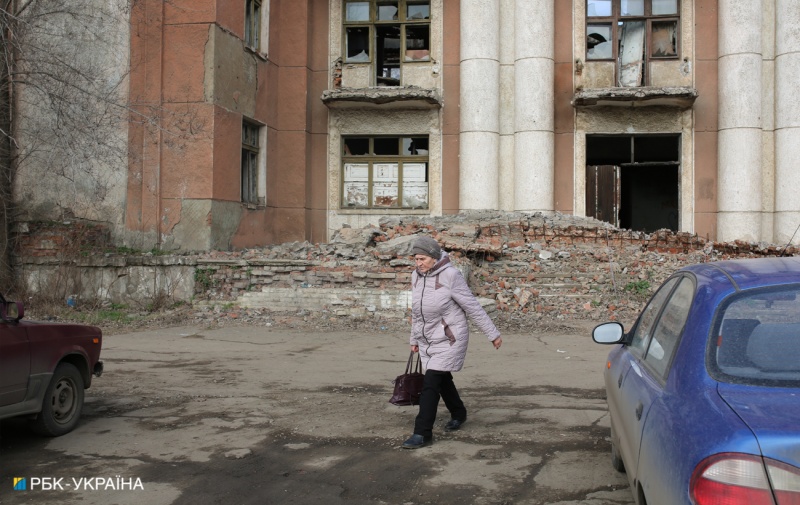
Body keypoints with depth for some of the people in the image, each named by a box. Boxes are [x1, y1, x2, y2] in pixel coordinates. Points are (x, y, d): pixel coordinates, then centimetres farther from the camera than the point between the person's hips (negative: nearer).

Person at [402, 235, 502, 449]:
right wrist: (414, 339, 19)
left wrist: (493, 333, -8)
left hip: (449, 339, -7)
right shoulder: (416, 276, 1)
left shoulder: (450, 276, -18)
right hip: (427, 340, 7)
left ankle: (422, 433, -6)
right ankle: (458, 414, 44)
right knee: (442, 379, 20)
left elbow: (473, 307, -13)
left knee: (431, 382, -12)